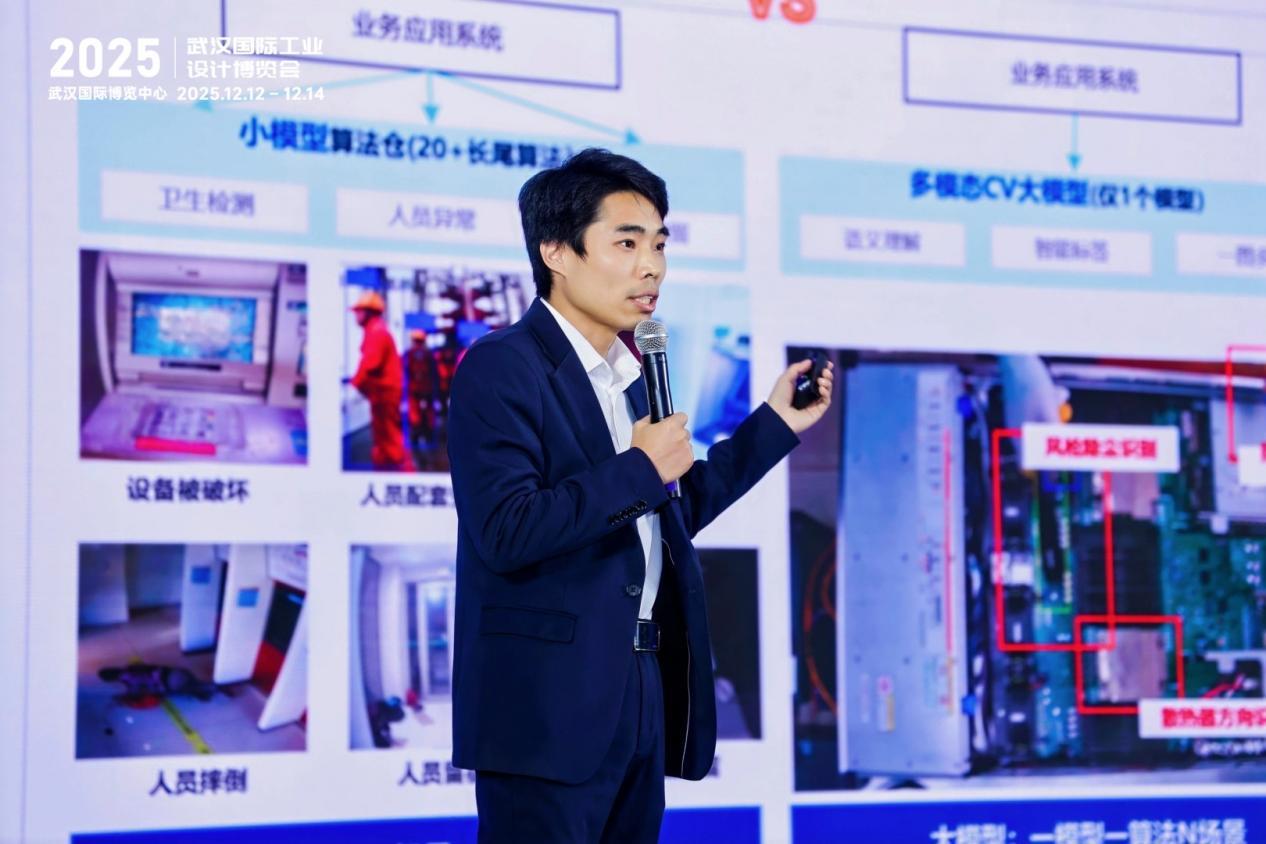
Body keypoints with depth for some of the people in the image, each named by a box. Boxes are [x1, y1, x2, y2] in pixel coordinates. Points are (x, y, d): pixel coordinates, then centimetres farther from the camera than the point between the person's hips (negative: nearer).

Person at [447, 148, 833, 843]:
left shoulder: (632, 375, 17)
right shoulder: (501, 369, -10)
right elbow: (506, 532, -21)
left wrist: (774, 423, 22)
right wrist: (639, 471, -17)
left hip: (639, 700, 9)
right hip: (547, 707, -8)